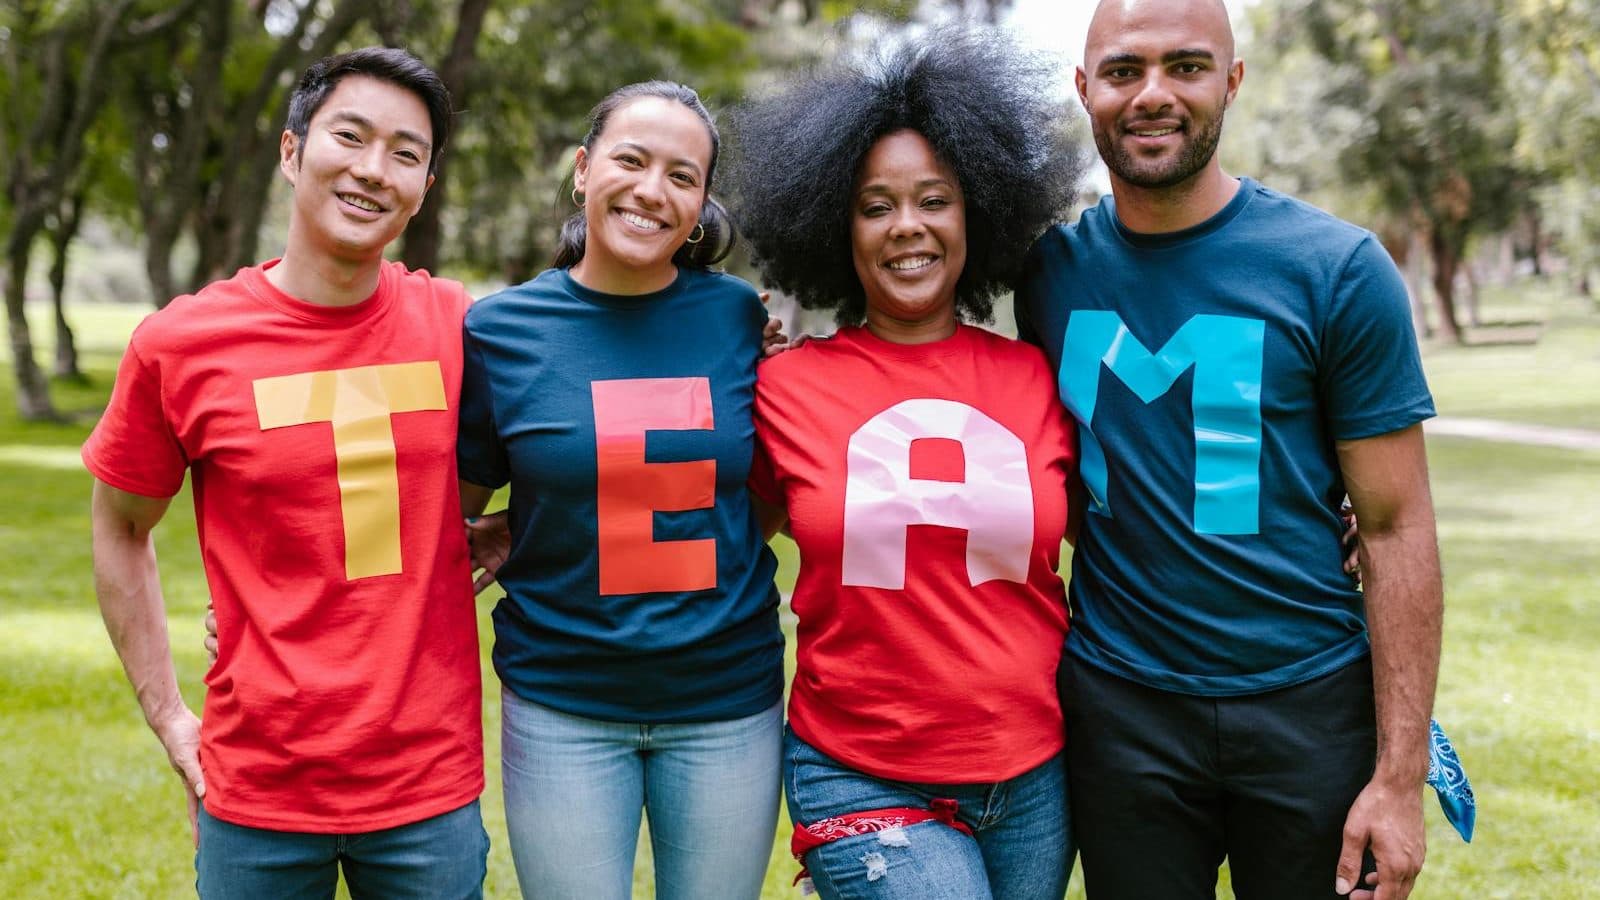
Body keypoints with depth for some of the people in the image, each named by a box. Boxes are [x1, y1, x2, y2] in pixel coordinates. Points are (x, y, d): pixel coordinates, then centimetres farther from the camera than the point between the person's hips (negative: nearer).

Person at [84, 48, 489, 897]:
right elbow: (120, 531, 6)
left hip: (433, 789, 1)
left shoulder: (457, 326, -3)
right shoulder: (179, 346, -7)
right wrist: (168, 718, 4)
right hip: (257, 792, -1)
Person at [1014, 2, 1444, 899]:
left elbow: (1395, 529, -8)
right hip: (1117, 706, 2)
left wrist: (1400, 777, -12)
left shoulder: (1336, 269, -8)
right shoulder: (1054, 268, 1)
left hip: (1311, 700, -2)